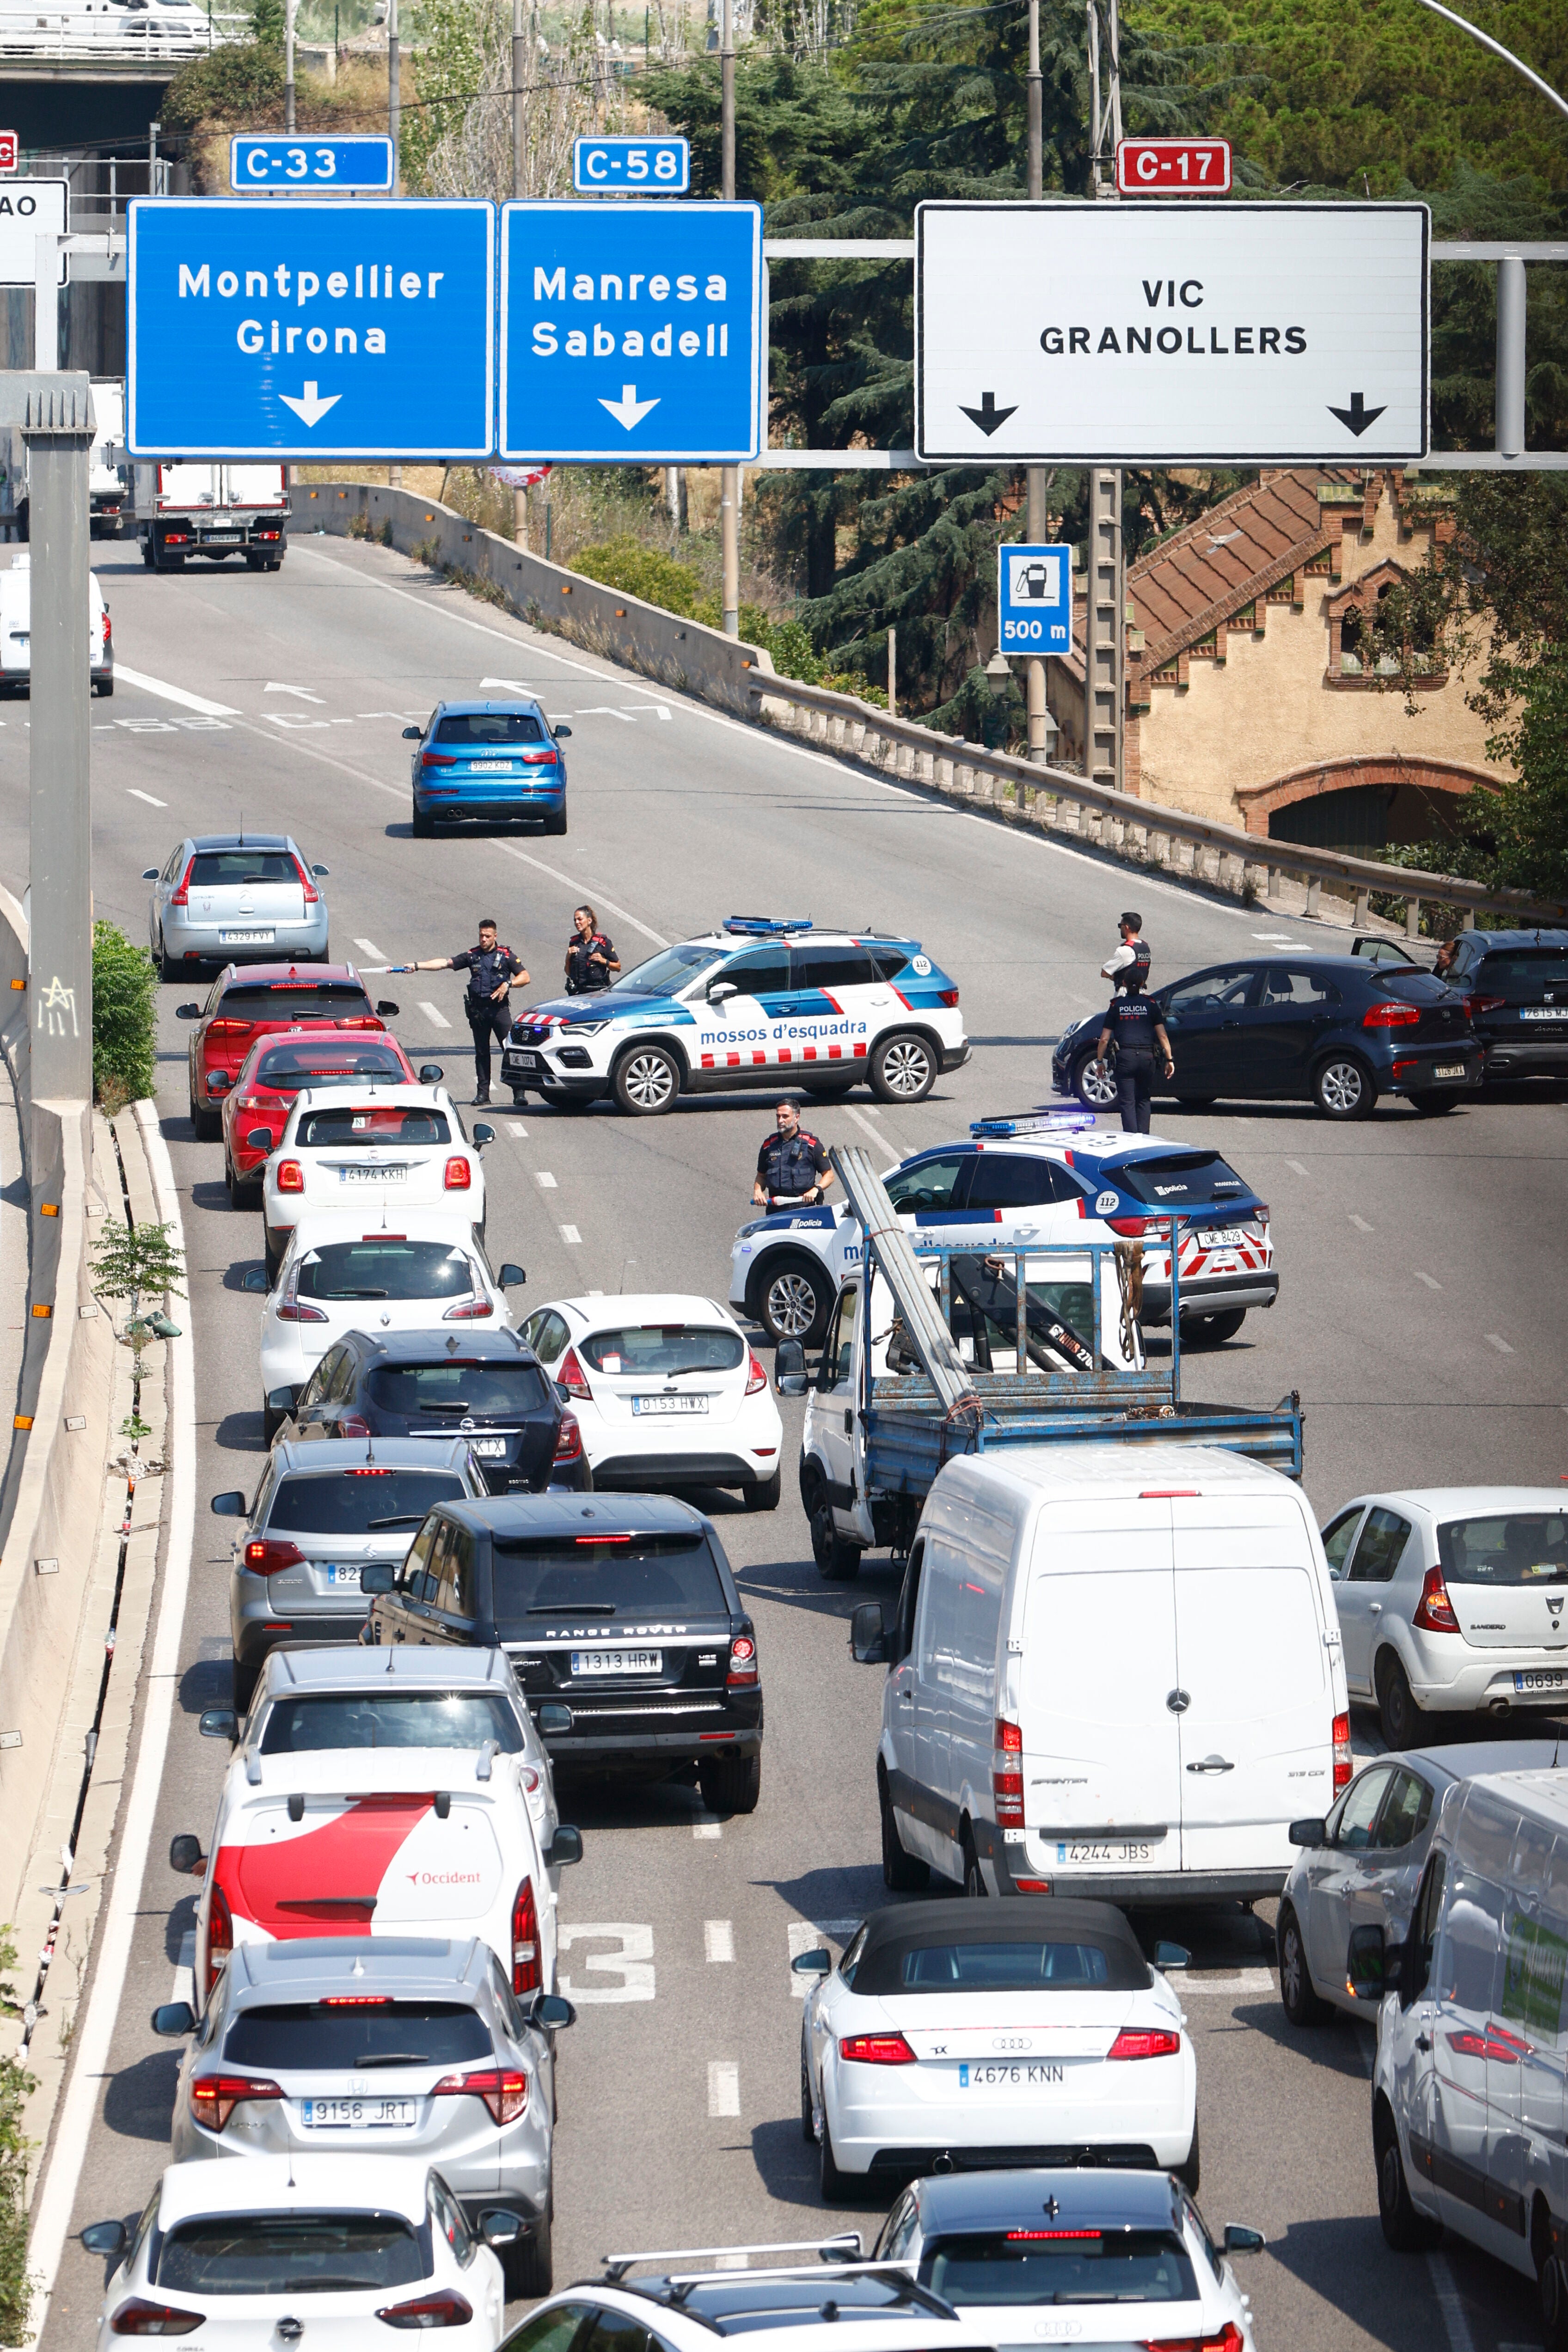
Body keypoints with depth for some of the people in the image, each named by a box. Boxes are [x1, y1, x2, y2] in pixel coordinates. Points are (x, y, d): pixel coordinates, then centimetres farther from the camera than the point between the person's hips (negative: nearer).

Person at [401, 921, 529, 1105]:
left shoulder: (506, 956, 3)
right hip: (478, 1009, 3)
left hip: (499, 1008, -3)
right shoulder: (472, 956, 10)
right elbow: (445, 963, 7)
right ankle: (483, 1092, 10)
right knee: (481, 1053, 5)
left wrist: (507, 984, -14)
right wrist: (417, 966, -1)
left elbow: (525, 977, 4)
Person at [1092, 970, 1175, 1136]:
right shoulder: (1151, 1005, 6)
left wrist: (1100, 1061, 14)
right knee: (1143, 1100, 15)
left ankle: (1131, 1136, -12)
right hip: (1146, 1057, 1)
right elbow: (1162, 1036, 2)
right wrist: (1169, 1059, 7)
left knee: (1127, 1101, 0)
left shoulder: (1117, 1006, 5)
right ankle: (1144, 1137, 10)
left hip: (1125, 1057, -1)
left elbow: (1105, 1039, 4)